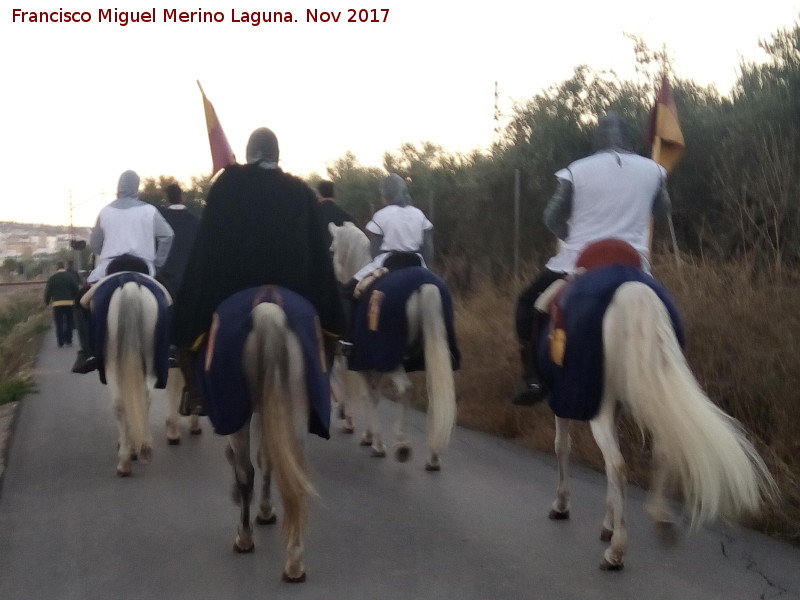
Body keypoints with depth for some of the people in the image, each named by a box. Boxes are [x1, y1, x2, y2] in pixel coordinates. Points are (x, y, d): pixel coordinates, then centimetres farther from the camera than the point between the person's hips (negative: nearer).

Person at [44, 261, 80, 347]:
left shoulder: (52, 278, 1)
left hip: (57, 303, -1)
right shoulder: (70, 276, 1)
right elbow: (76, 289, -2)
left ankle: (60, 342, 0)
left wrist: (47, 301, 10)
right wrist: (76, 300, 8)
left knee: (59, 323, 3)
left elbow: (48, 291, -2)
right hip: (69, 302, 1)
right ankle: (68, 340, 9)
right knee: (69, 322, 11)